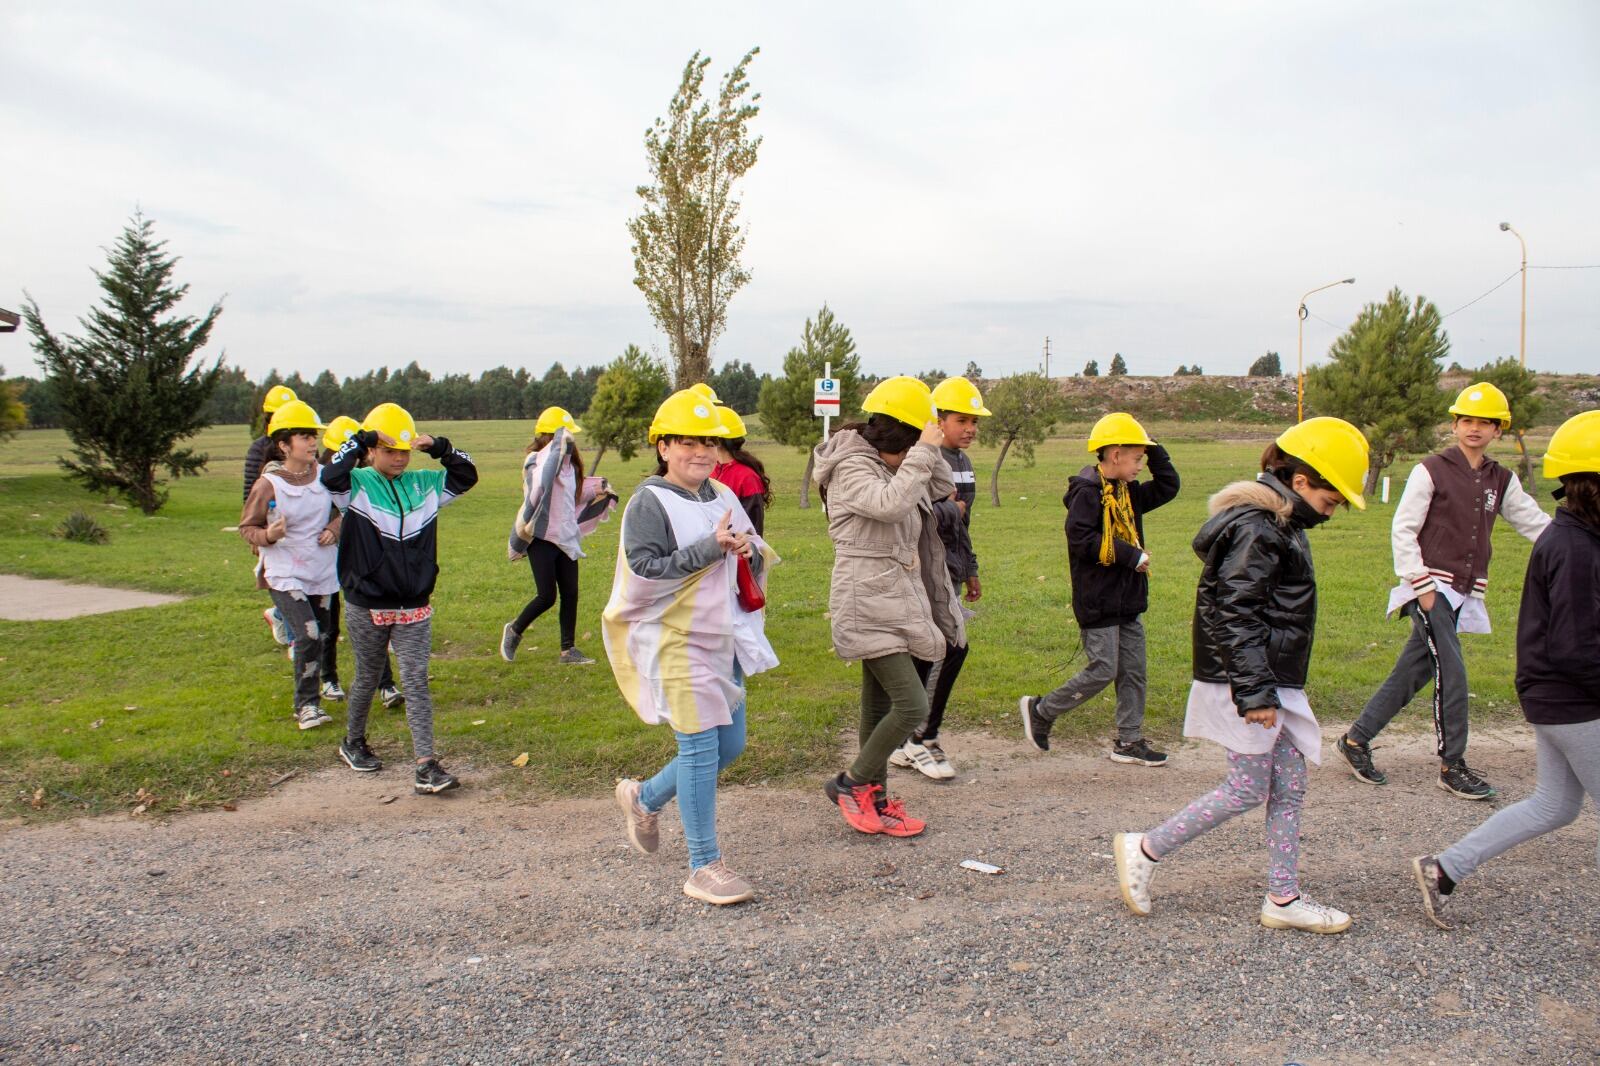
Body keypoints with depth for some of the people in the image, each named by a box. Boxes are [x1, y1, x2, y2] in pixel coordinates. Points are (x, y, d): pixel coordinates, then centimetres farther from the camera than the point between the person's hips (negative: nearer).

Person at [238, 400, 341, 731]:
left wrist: (334, 528, -4)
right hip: (285, 575, -5)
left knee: (319, 637, 13)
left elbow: (343, 511, 16)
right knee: (308, 635, -18)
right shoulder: (268, 485, -12)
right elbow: (247, 527, -4)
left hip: (322, 573, 5)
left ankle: (309, 700, 32)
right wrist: (268, 535, -24)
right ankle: (307, 705, -4)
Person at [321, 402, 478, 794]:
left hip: (415, 608, 3)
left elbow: (466, 476, 9)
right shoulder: (357, 485, -7)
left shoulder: (424, 484, 5)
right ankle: (353, 743, 40)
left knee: (417, 681, -3)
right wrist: (360, 440, -21)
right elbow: (331, 475, -28)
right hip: (367, 608, -2)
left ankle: (426, 766, -6)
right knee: (368, 679, 15)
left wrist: (440, 447, -5)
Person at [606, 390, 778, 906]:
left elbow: (757, 563, 17)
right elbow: (644, 571, -21)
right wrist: (710, 548, -24)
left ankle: (643, 798, 35)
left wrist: (748, 551, -7)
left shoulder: (723, 496, 11)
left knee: (729, 745, 13)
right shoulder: (650, 503, -10)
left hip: (723, 639, 8)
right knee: (700, 746, -7)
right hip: (675, 640, -8)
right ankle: (704, 867, 4)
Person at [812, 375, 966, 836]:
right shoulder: (852, 468, -15)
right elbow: (890, 503, -33)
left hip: (896, 603, 10)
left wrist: (932, 454, 5)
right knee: (912, 705, -13)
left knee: (880, 706, 14)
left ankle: (876, 800, 24)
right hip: (868, 608, -10)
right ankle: (850, 783, 4)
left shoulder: (891, 468, 13)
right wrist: (923, 453, -26)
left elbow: (942, 488, 21)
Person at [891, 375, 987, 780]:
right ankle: (923, 741, 1)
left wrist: (970, 570, 24)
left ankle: (906, 744, 19)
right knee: (952, 648, -12)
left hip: (949, 571, 9)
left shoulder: (962, 461, 16)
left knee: (927, 655, 11)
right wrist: (951, 510, -14)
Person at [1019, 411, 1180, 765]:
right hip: (1098, 600, -9)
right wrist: (1132, 555, -20)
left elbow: (1168, 487, 21)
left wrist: (1154, 450, 7)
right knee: (1103, 670, -6)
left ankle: (1129, 741, 19)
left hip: (1127, 600, 9)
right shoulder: (1088, 491, -15)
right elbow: (1081, 540, -24)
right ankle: (1040, 710, 10)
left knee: (1133, 671, 10)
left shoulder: (1127, 492, 13)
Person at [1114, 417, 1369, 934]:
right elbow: (1235, 614, -24)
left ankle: (1283, 899, 20)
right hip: (1247, 683, -10)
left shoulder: (1278, 524, 15)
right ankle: (1143, 849, 9)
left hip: (1272, 681, 10)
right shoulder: (1257, 528, -18)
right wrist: (1255, 693, -24)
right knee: (1247, 790, -2)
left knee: (1289, 787, 11)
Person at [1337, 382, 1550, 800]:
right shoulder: (1431, 471, -5)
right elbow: (1403, 530, -8)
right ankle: (1452, 766, 3)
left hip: (1464, 593, 6)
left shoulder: (1501, 481, 12)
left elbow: (1535, 523, 15)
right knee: (1451, 673, -10)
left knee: (1411, 673, 8)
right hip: (1430, 588, -6)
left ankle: (1356, 740, 19)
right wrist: (1421, 586, -13)